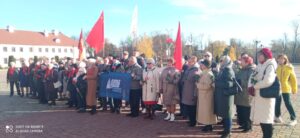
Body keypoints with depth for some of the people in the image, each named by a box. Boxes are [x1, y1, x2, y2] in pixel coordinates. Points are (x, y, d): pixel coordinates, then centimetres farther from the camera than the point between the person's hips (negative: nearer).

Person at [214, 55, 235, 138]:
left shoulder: (228, 71, -13)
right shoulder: (223, 70, 15)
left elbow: (228, 84, -21)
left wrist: (216, 83, -15)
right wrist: (216, 82, 1)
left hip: (226, 95, -9)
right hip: (221, 95, 9)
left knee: (227, 114, 0)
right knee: (223, 113, 14)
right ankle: (226, 129, 24)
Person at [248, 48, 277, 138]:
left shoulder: (270, 66, -12)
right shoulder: (260, 66, 14)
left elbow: (267, 81, -26)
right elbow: (252, 77, 8)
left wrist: (254, 87, -14)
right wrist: (250, 86, -12)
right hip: (258, 96, 8)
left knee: (266, 119, -2)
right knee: (261, 118, 16)